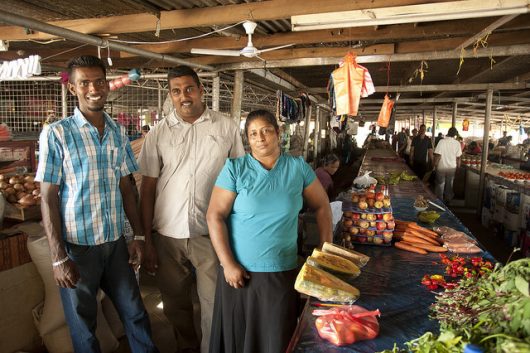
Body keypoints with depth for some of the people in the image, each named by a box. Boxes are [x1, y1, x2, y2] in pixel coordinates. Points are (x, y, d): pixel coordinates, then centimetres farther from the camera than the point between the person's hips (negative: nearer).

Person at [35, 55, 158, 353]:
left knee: (135, 314, 15)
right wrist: (58, 257, -11)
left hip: (116, 242, 4)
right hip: (76, 246, -3)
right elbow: (48, 198, -8)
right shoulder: (56, 134, -8)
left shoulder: (118, 132, 4)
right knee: (84, 327, 14)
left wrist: (139, 235, 6)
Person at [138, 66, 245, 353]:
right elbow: (147, 188, 4)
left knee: (214, 302, 7)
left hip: (212, 232, -1)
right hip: (168, 233, 2)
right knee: (175, 303, 18)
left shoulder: (227, 128, 0)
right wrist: (148, 241, 4)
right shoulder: (158, 133, 3)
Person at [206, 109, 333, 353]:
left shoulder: (298, 168, 0)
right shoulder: (235, 169, -6)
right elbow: (215, 216, -8)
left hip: (283, 272, 1)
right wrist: (227, 264, -12)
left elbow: (321, 207, 9)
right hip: (240, 271, -1)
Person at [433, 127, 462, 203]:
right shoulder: (457, 143, -6)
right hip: (452, 168, 2)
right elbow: (458, 157, -2)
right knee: (449, 185, 17)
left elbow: (437, 155, -15)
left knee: (440, 184, 9)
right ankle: (448, 200, 29)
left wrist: (435, 165, -4)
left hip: (441, 167, -2)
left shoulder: (442, 141, -13)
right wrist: (458, 167, 12)